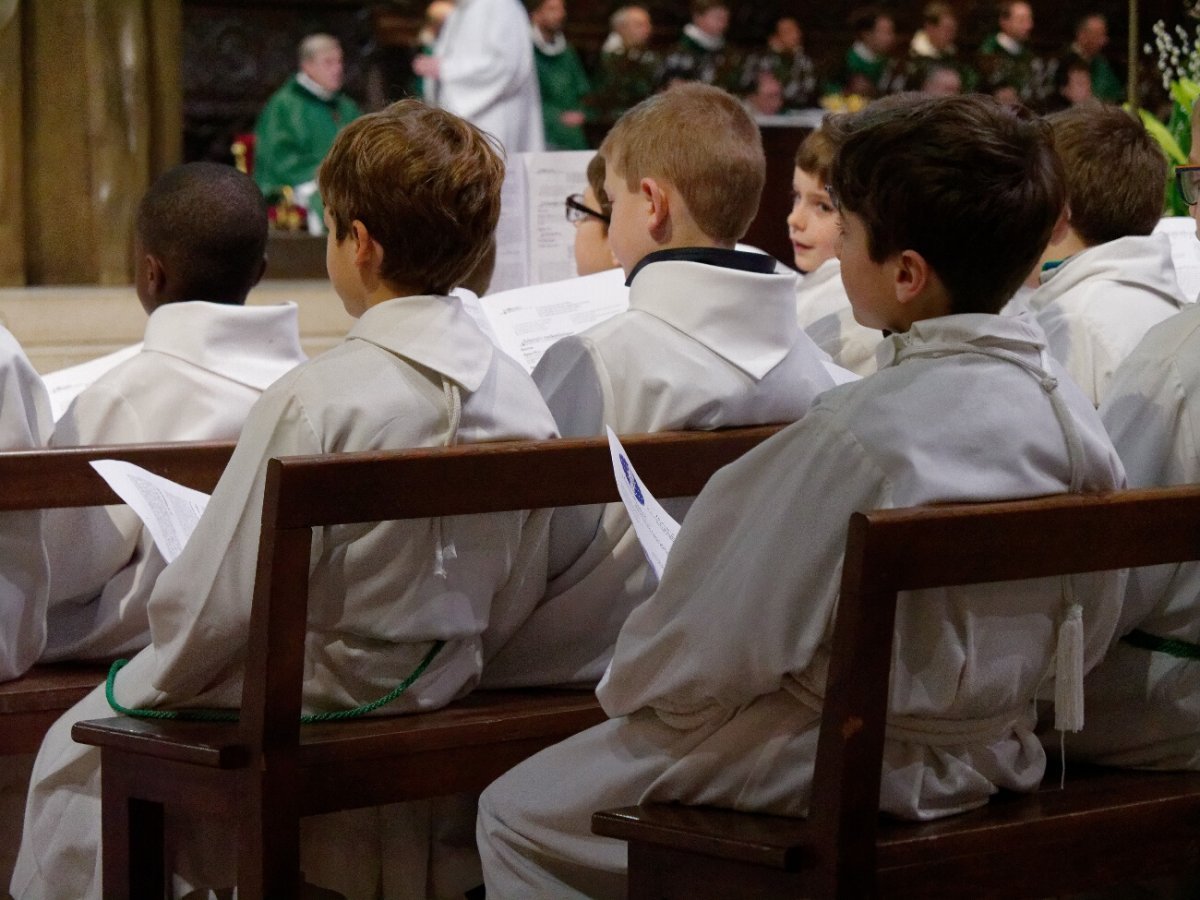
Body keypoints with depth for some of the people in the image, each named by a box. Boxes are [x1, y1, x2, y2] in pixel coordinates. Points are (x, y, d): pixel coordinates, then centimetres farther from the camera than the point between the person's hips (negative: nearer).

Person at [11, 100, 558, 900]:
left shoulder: (315, 401, -25)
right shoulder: (520, 394, -6)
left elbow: (218, 608, -19)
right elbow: (513, 608, 3)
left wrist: (160, 679, 1)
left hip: (299, 714, -7)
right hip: (442, 708, 7)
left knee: (77, 751, 18)